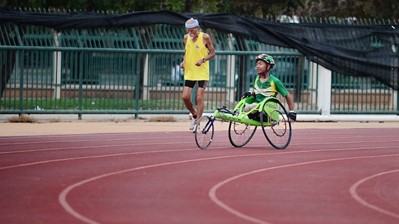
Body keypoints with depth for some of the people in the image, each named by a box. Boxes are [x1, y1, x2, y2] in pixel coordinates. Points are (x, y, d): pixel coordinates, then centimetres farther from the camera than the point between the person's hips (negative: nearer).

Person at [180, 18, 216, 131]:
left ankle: (197, 122, 0)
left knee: (199, 98, -7)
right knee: (185, 97, -3)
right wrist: (184, 61, -3)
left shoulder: (205, 37, -9)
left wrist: (203, 60, -20)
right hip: (189, 72, 4)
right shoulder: (186, 38, 4)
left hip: (202, 72, -4)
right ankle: (194, 115, 23)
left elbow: (212, 53, -3)